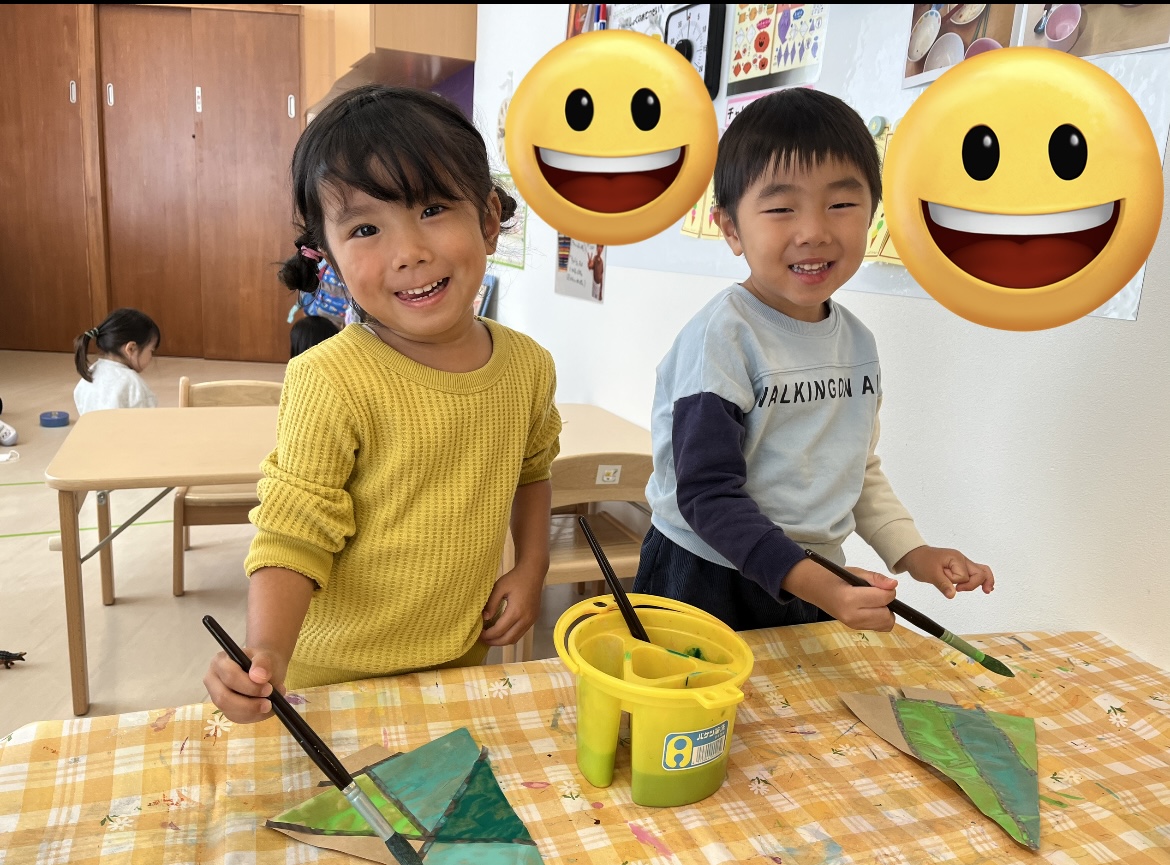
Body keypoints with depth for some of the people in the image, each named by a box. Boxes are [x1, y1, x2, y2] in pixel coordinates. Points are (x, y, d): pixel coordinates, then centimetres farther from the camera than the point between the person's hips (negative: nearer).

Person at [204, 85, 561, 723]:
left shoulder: (527, 367, -7)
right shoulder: (330, 383, -24)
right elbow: (291, 539, -20)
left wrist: (531, 567, 1)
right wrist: (266, 653, -35)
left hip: (465, 663, 5)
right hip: (337, 681, -4)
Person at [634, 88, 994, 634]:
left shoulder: (857, 341, 1)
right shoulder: (723, 335, -20)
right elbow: (709, 494, -22)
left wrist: (912, 553, 5)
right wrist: (812, 582, -28)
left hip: (816, 580, 6)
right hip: (706, 582, -6)